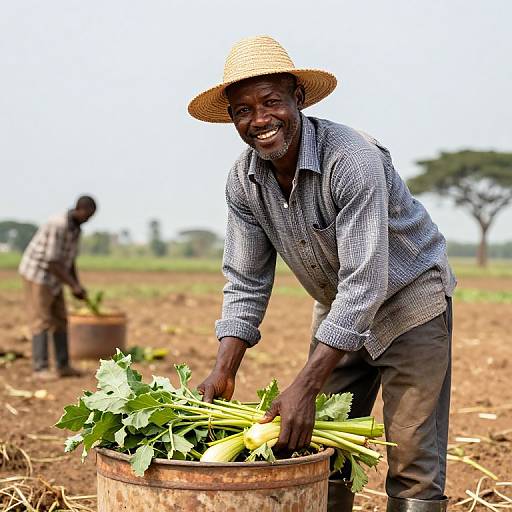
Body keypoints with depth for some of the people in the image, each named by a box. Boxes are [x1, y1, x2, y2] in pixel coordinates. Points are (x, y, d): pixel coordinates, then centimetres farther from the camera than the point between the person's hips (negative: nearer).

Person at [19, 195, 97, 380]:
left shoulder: (74, 228, 5)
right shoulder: (58, 226, -27)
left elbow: (69, 260, 12)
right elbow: (53, 263, -27)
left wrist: (78, 287, 4)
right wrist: (74, 286, -23)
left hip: (52, 278, 9)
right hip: (37, 276, -9)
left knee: (60, 321, 8)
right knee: (42, 323, -9)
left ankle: (63, 366, 12)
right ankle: (40, 369, -5)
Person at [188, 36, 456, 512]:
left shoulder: (353, 159, -30)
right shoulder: (243, 181, -10)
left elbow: (365, 284, -34)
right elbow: (245, 282, -5)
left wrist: (304, 387, -38)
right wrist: (223, 371, -18)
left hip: (409, 300, -6)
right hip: (338, 311, 6)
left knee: (413, 465, -7)